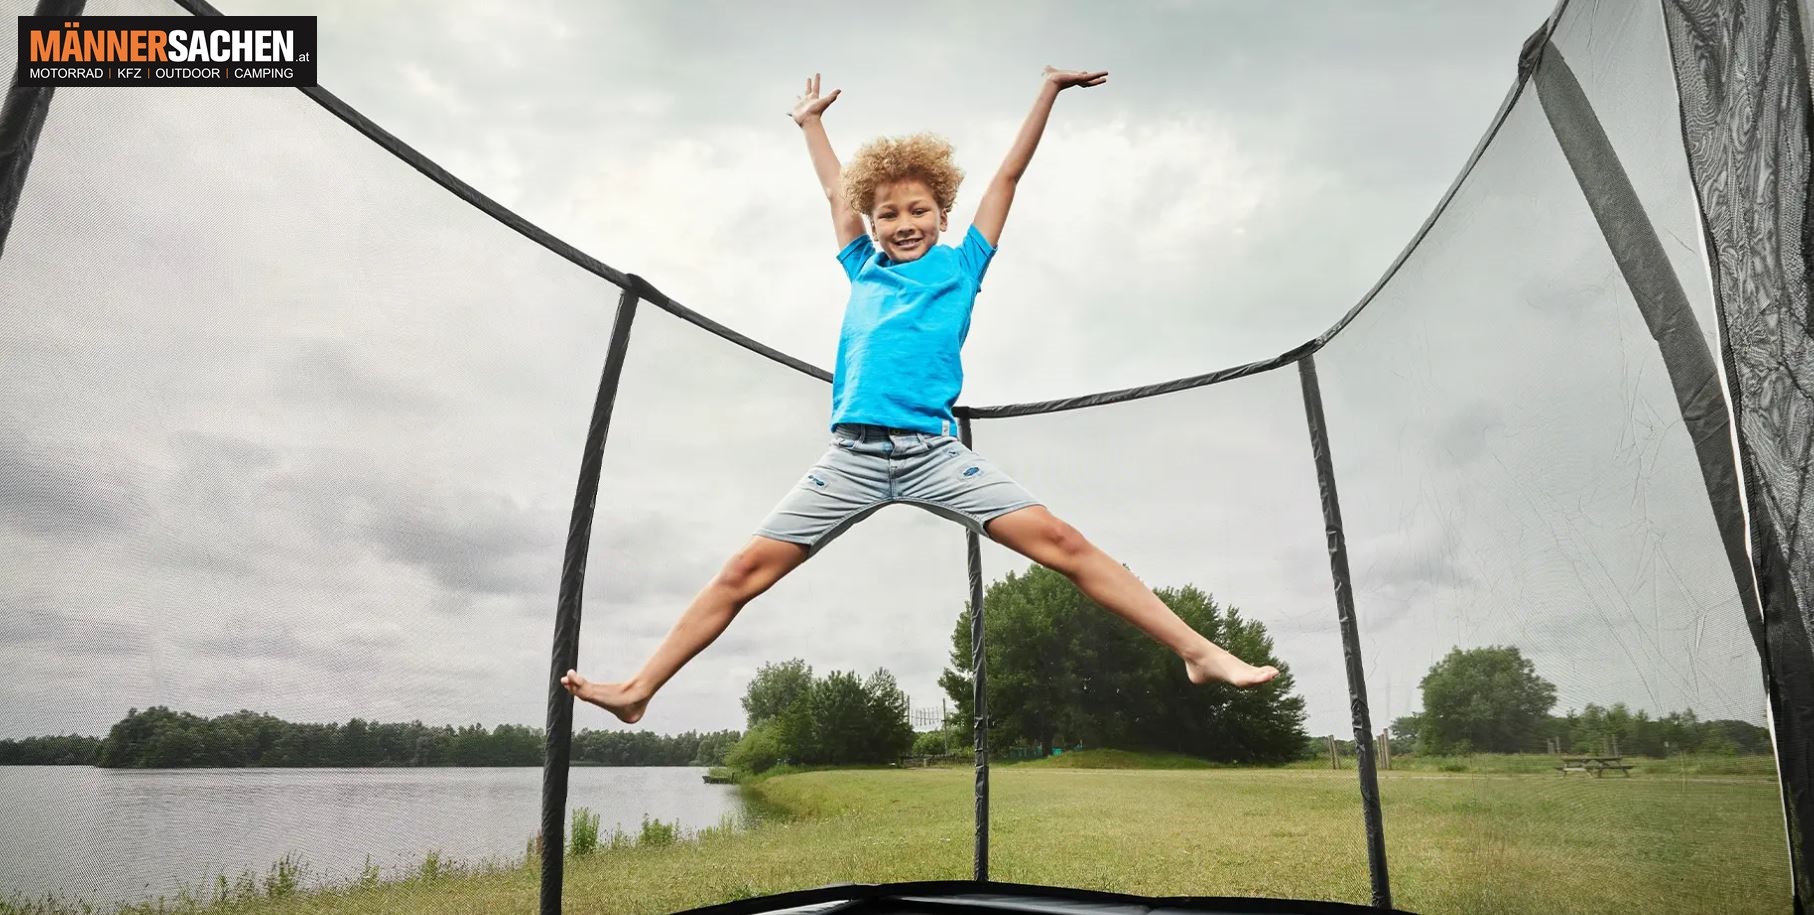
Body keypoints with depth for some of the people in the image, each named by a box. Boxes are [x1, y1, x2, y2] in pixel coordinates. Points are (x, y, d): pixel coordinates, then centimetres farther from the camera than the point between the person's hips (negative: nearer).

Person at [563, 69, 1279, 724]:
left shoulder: (961, 265, 14)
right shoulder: (864, 269, 19)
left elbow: (1010, 173, 17)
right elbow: (835, 189, 33)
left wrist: (1049, 91, 21)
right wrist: (811, 121, 45)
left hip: (934, 453, -2)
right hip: (851, 456, 2)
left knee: (1063, 544, -11)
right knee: (746, 571, -1)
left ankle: (1197, 652, -3)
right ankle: (637, 689, 8)